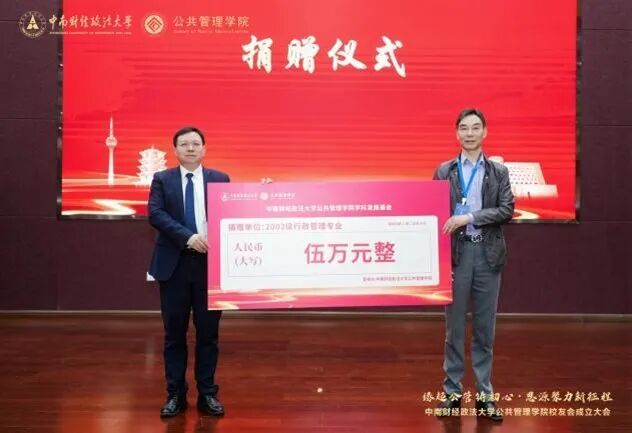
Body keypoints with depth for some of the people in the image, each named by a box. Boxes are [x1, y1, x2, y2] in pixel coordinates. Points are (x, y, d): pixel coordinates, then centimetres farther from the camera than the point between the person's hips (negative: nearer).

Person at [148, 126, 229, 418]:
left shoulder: (220, 179, 7)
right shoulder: (162, 179, 5)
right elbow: (155, 214, -9)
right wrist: (188, 237, -21)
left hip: (210, 262, 0)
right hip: (174, 264, 0)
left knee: (208, 332, 7)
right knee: (174, 332, 7)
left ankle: (207, 394, 19)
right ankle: (175, 394, 19)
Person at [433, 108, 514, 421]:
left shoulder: (499, 172, 7)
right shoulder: (444, 171, 6)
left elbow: (506, 210, -5)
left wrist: (469, 217, -17)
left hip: (488, 254, 1)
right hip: (457, 253, 0)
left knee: (485, 328, 7)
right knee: (454, 327, 6)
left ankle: (484, 394, 16)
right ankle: (453, 392, 16)